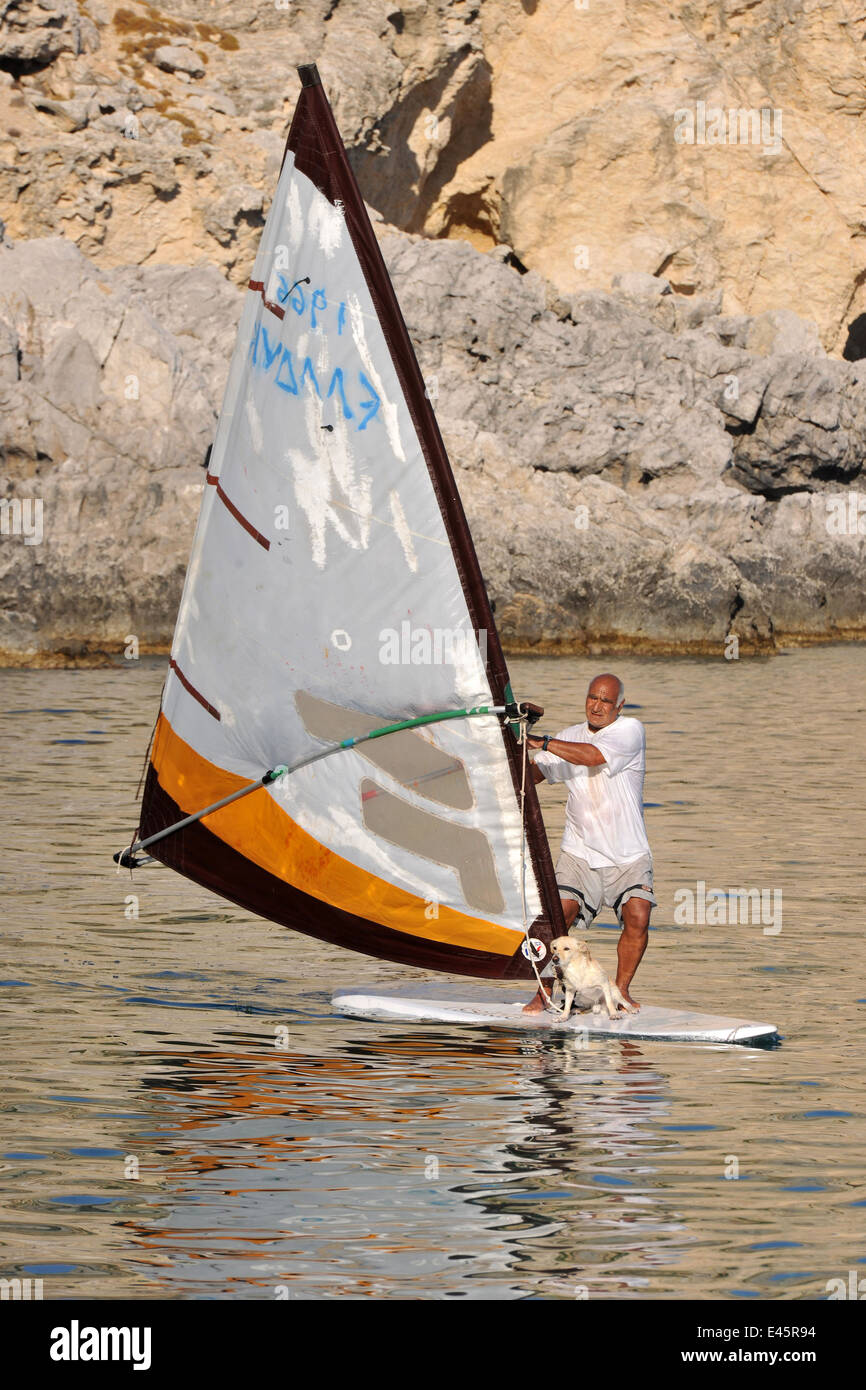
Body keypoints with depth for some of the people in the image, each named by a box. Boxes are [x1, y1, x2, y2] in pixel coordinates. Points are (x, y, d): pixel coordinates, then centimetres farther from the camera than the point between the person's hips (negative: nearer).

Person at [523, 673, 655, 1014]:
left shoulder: (630, 730, -8)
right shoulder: (570, 737, 8)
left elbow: (593, 756, -23)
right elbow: (534, 773, 10)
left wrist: (542, 743, -26)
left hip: (629, 854, -2)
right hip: (581, 851, 2)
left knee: (638, 918, -17)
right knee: (560, 914, -16)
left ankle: (621, 989, 4)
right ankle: (544, 993, -5)